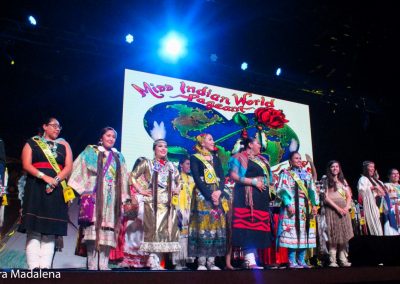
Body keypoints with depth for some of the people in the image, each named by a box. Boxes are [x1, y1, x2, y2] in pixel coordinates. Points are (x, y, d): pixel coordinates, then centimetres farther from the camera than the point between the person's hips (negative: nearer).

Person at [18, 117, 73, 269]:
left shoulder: (64, 145, 15)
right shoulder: (32, 143, 10)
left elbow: (68, 167, 4)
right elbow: (26, 165, -3)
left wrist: (55, 180, -13)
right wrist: (44, 177, -17)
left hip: (56, 190, 2)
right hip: (35, 188, -2)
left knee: (50, 231, -2)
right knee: (33, 231, -7)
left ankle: (45, 268, -1)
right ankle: (33, 268, -7)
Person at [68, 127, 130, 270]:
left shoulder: (119, 157, 20)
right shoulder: (90, 151, 11)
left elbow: (123, 179, 19)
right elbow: (79, 170, 3)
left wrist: (124, 199, 10)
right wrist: (72, 191, -8)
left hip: (112, 197, 3)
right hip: (94, 194, -3)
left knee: (108, 228, -4)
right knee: (93, 226, -14)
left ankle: (103, 264, -2)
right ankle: (92, 265, -12)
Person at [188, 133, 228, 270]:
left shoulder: (216, 158, 19)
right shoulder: (195, 158, 4)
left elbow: (222, 177, 9)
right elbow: (197, 178, -8)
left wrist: (219, 191, -10)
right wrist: (209, 195, -17)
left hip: (217, 194, 5)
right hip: (202, 195, -5)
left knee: (217, 224, -1)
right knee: (203, 224, -10)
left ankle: (211, 261, 3)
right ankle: (201, 262, -6)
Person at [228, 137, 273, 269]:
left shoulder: (261, 159, 25)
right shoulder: (239, 158, 1)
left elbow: (268, 176, 31)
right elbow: (234, 176, -11)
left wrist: (270, 184, 9)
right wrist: (253, 181, -15)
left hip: (262, 197, 8)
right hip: (247, 196, -8)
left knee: (259, 227, 2)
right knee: (249, 227, -12)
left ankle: (250, 258, 7)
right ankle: (251, 261, -13)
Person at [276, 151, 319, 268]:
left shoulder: (307, 175, 20)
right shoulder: (285, 174, 4)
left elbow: (312, 190, 15)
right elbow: (282, 190, -6)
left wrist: (314, 205, 3)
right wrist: (288, 204, -17)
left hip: (306, 207, 6)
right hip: (292, 207, -5)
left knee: (304, 233, 3)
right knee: (292, 232, -10)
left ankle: (301, 260, 9)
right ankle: (292, 262, -7)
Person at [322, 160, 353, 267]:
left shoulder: (343, 181, 19)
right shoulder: (326, 181, 5)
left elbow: (349, 196, 14)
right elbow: (326, 197, -5)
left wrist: (347, 207, -4)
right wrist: (337, 208, -12)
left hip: (344, 210, 4)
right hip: (331, 209, -4)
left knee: (344, 234, 0)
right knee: (333, 235, -8)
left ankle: (343, 259, 4)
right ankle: (332, 261, -8)